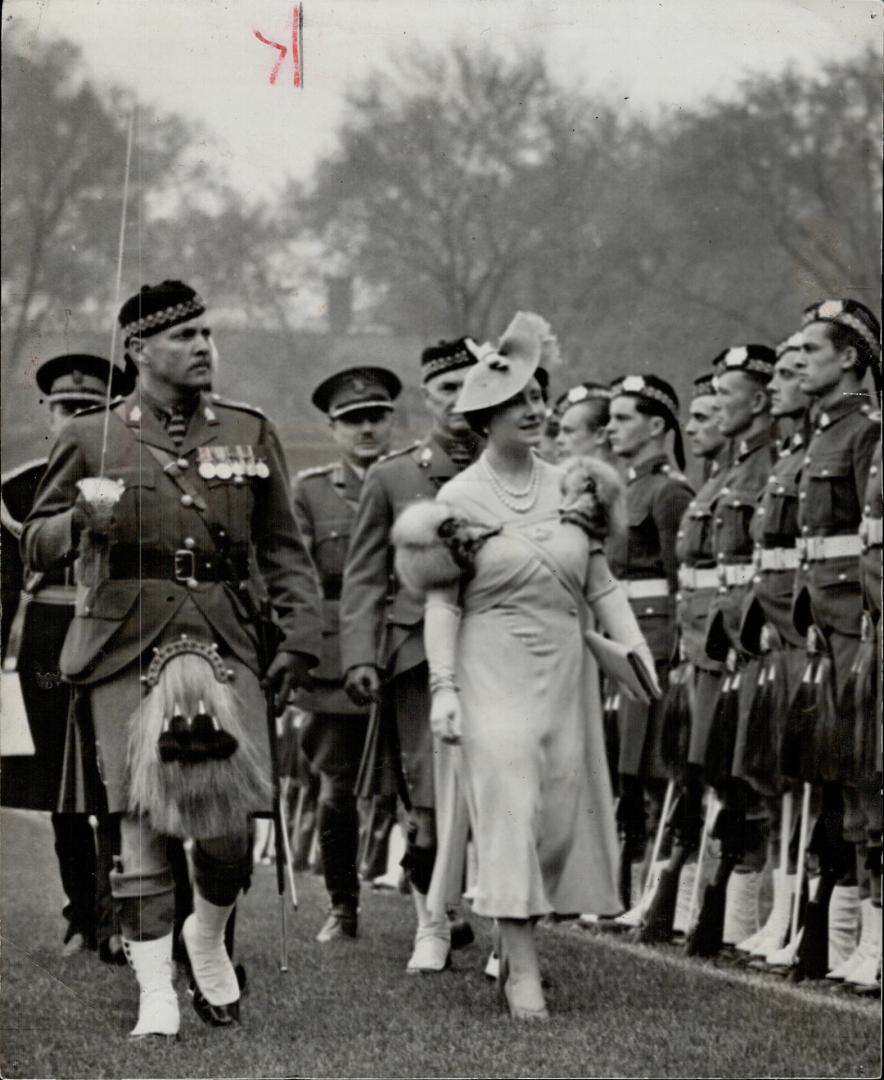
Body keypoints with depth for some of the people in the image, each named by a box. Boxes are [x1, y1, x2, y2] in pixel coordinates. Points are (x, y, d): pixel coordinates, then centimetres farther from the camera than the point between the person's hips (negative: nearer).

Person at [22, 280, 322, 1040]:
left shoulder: (250, 433, 11)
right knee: (142, 825, -2)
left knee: (231, 823, -6)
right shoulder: (92, 438, 5)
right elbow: (37, 546, 6)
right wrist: (85, 519, -15)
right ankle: (155, 993, 6)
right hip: (128, 652, -1)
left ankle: (209, 938, 24)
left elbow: (284, 549, 13)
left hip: (227, 648, 1)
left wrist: (300, 637, 2)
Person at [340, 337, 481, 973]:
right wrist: (360, 657, -3)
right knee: (430, 801, -4)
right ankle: (433, 926, 12)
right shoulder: (392, 478, 9)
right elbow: (365, 577, 8)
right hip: (420, 652, 0)